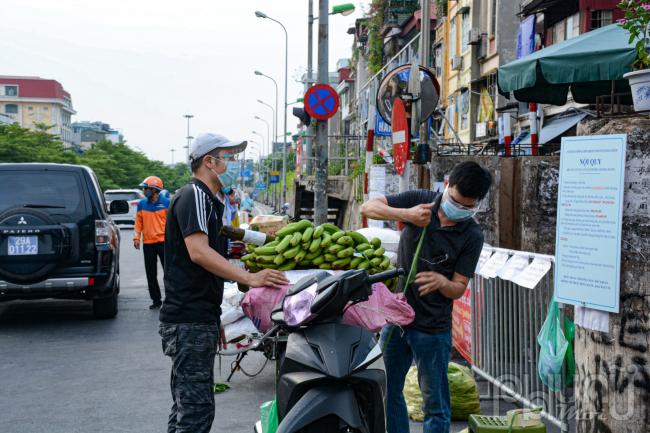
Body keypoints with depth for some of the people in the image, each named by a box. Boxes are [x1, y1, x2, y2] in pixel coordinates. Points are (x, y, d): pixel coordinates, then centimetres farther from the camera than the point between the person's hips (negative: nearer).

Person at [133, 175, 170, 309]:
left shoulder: (166, 203, -3)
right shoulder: (141, 204, 6)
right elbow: (138, 222, 9)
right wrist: (137, 237, 1)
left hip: (163, 242, -4)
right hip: (147, 243, 4)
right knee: (151, 274, 8)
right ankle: (156, 300, 17)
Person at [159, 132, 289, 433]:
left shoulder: (210, 200, 20)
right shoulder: (194, 195, -11)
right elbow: (198, 252, -26)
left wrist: (214, 319, 25)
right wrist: (248, 278, -32)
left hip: (201, 318, 11)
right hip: (189, 321, -11)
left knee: (187, 405, 15)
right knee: (197, 408, -11)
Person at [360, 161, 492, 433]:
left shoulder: (471, 236, -9)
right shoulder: (420, 200, -5)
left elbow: (459, 288, -7)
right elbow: (368, 207, -11)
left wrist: (442, 282, -31)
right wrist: (406, 214, -29)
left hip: (432, 329, -3)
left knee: (435, 404, 4)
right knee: (388, 391, 14)